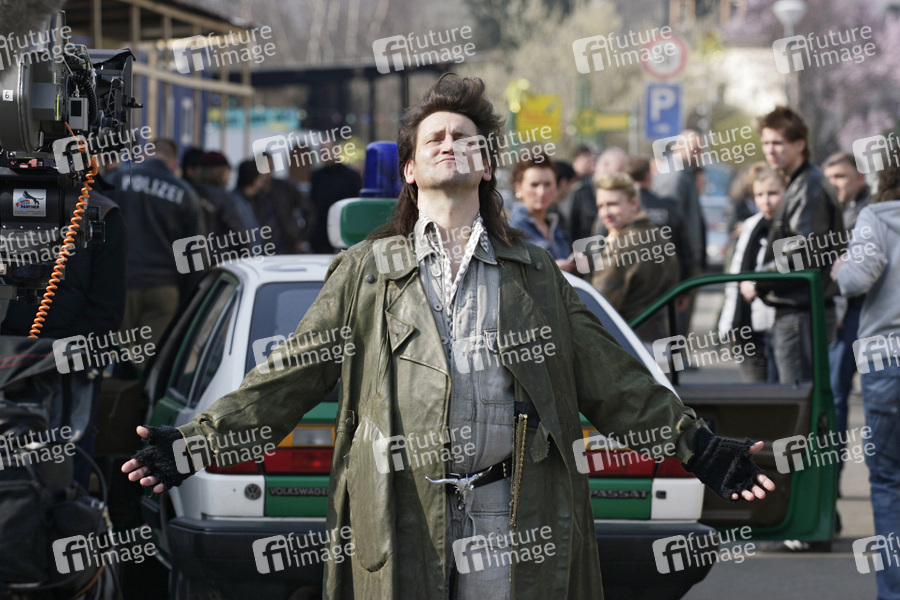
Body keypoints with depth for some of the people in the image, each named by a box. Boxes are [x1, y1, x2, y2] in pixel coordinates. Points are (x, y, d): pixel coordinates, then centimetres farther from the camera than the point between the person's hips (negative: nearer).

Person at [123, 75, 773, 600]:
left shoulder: (536, 274, 17)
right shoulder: (366, 271, 14)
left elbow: (614, 380, 15)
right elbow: (288, 376, 9)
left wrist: (699, 446, 7)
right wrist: (197, 441, -1)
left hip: (507, 519, 1)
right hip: (399, 519, -1)